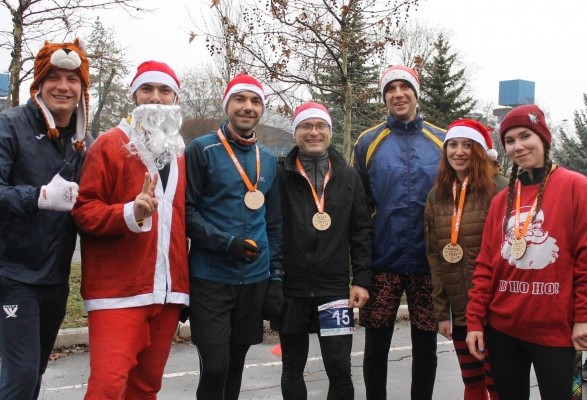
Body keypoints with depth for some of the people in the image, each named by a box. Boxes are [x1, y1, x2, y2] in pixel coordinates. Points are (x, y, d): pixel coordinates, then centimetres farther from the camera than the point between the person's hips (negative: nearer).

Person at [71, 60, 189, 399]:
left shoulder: (180, 153, 16)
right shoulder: (109, 145, -1)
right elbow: (84, 209, -6)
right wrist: (130, 213, -24)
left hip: (168, 292, 5)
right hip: (119, 291, -5)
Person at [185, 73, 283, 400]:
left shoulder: (269, 160, 11)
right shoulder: (202, 150, -4)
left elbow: (275, 223, 14)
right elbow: (186, 211, -9)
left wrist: (276, 276, 8)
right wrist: (224, 242, -20)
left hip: (256, 279, 5)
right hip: (211, 278, -5)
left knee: (235, 365, 13)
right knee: (215, 367, -7)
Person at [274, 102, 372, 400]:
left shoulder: (348, 177, 7)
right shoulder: (281, 175, -1)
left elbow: (361, 232, 6)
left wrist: (361, 279, 0)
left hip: (335, 288, 1)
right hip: (290, 288, -1)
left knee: (339, 368, 2)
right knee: (292, 368, 12)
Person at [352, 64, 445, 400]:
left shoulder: (442, 141, 4)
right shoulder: (369, 142, 2)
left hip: (429, 262, 1)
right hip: (383, 261, 0)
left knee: (425, 348, 11)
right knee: (376, 348, 9)